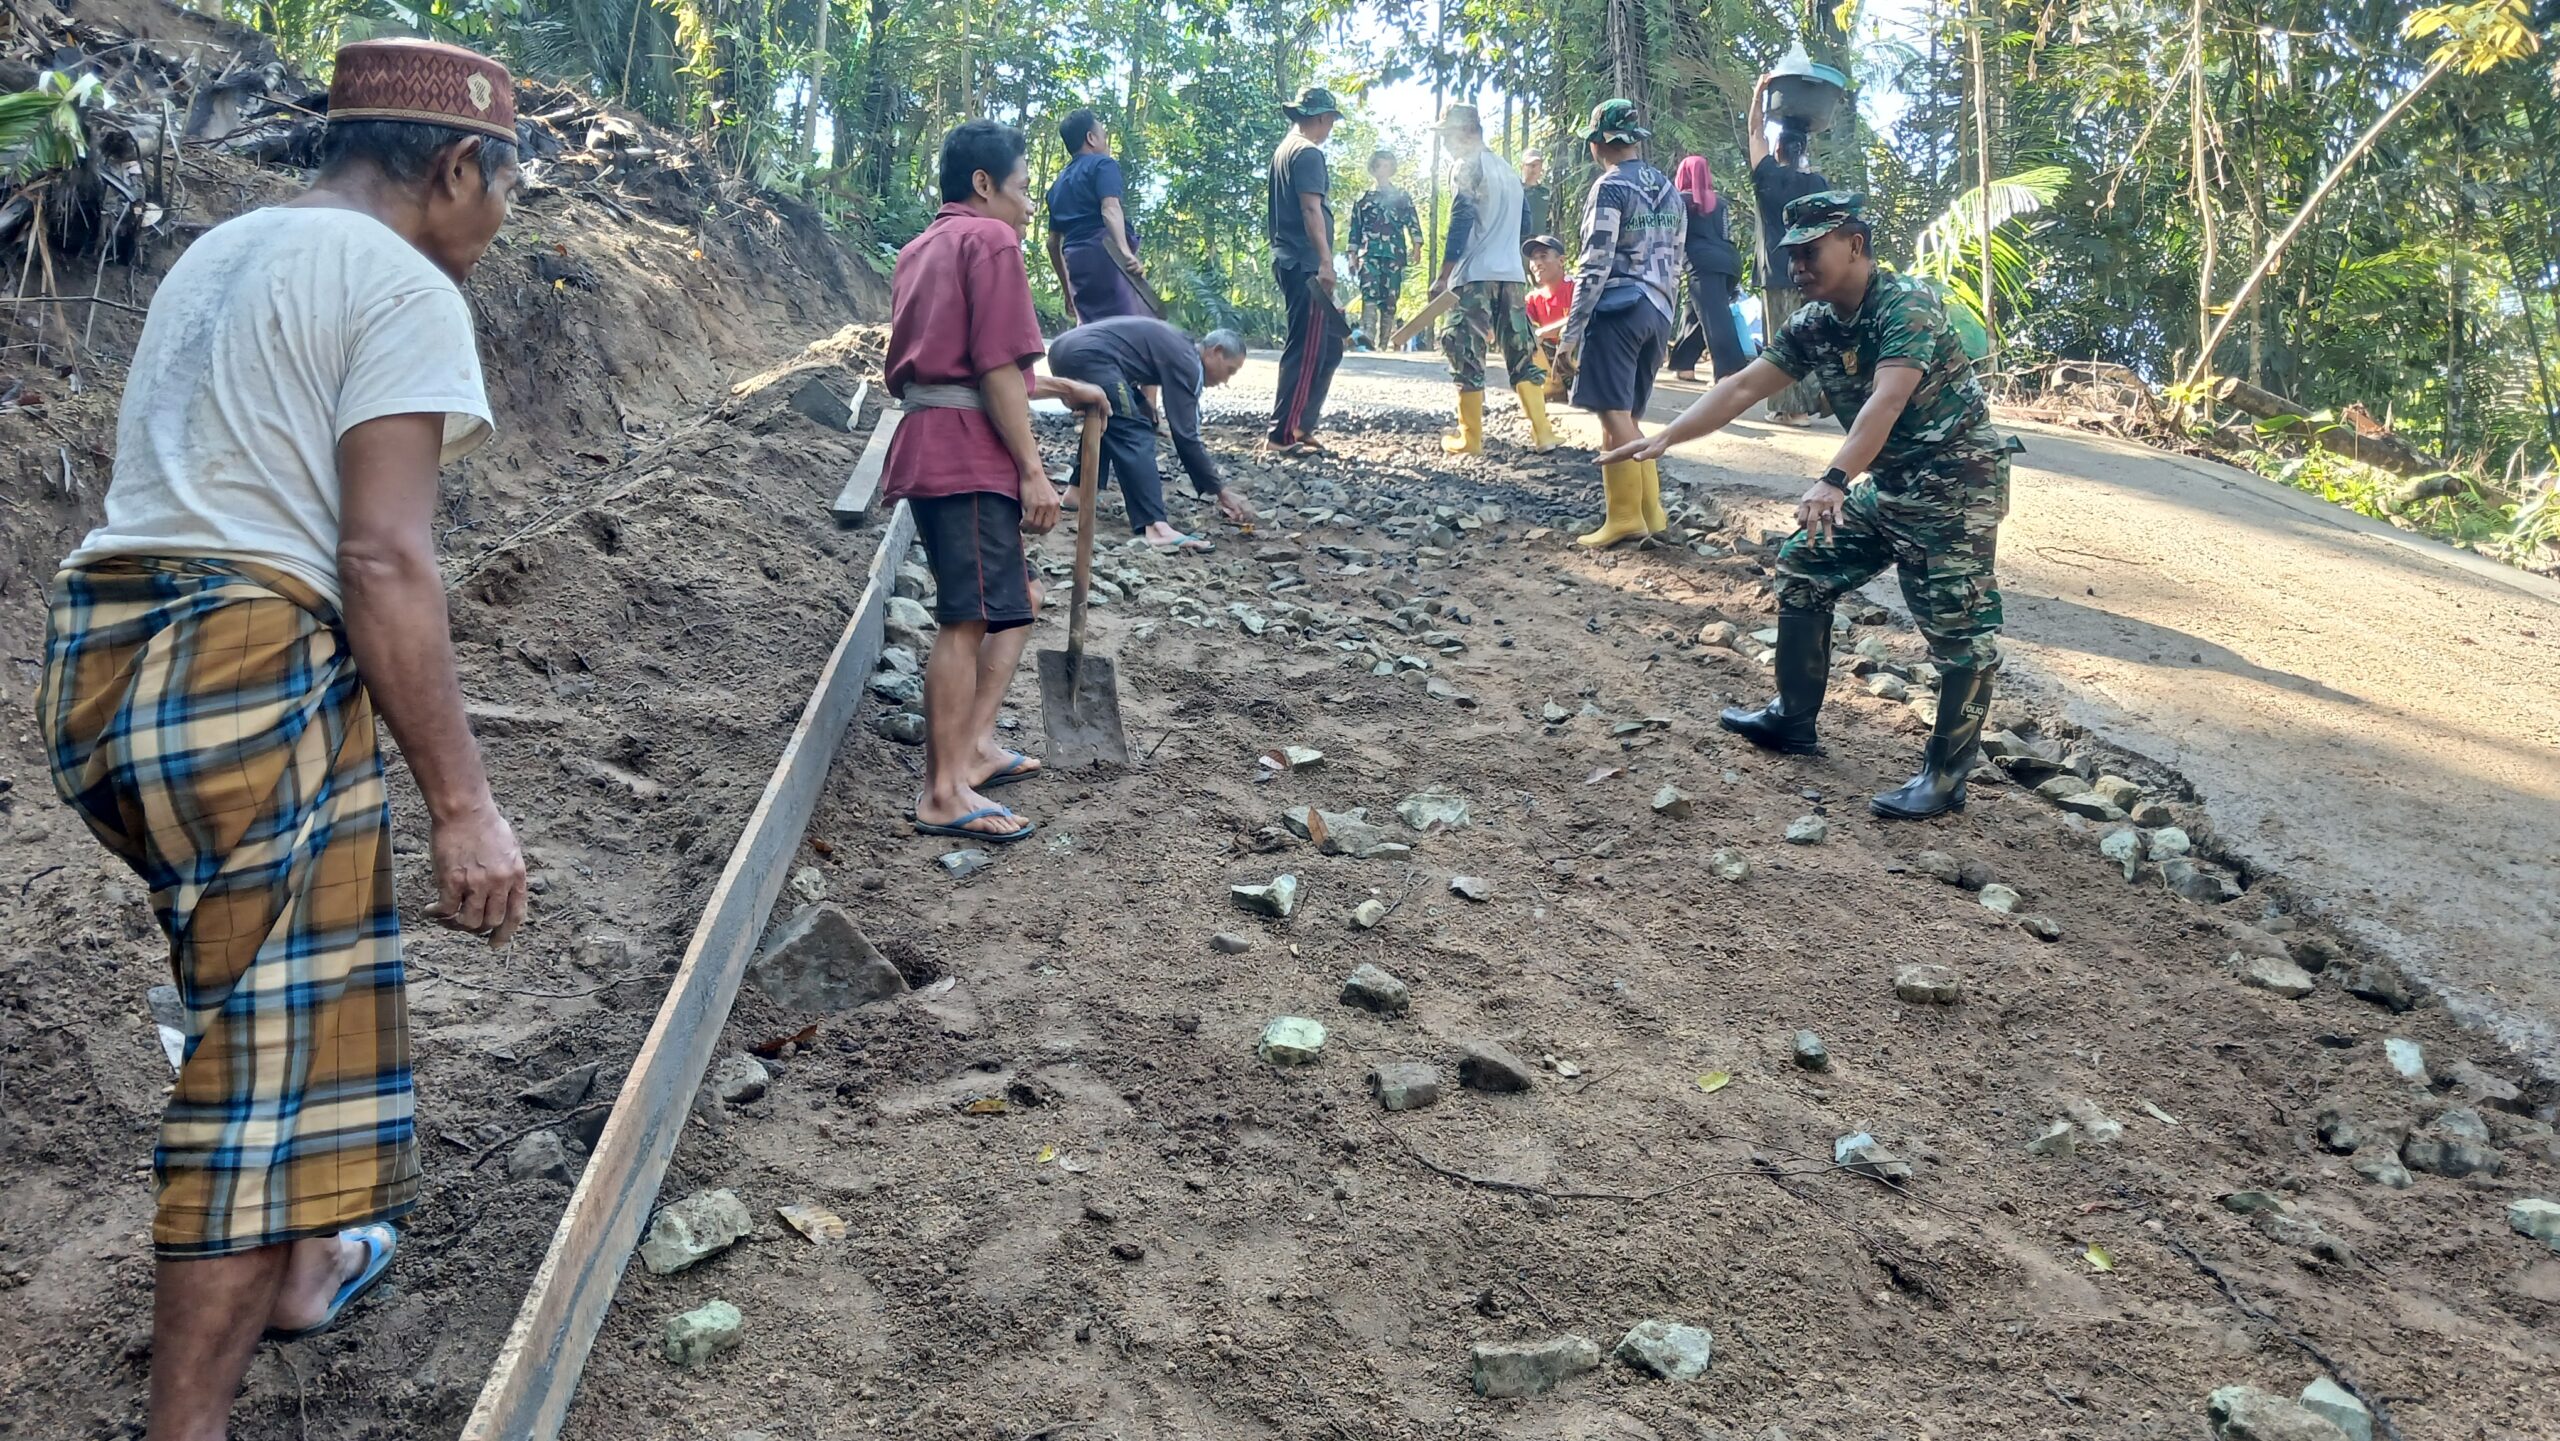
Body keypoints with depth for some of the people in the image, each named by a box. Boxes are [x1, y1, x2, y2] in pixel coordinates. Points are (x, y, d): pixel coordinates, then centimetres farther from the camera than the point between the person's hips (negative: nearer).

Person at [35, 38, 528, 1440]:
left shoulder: (218, 254, 21)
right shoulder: (403, 285, -7)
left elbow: (188, 492, 18)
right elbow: (384, 562, -16)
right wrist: (462, 801, -16)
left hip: (100, 653, 9)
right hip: (247, 670, -9)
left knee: (268, 1000, 25)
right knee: (271, 1053, -1)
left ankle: (302, 1260, 42)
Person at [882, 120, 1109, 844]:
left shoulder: (923, 249, 24)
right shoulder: (991, 240, -5)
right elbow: (997, 368, -15)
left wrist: (1060, 386, 32)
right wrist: (1033, 471, -15)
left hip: (931, 449, 10)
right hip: (969, 455, -10)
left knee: (1015, 599, 20)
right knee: (968, 619, -9)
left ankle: (975, 745, 20)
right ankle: (943, 795, -7)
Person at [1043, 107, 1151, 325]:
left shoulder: (1058, 183, 25)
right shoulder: (1102, 164, 3)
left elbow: (1053, 242, 25)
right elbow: (1110, 209, -16)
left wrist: (1067, 289, 31)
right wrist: (1125, 251, -30)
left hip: (1076, 261, 8)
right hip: (1106, 256, -8)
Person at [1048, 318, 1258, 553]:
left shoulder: (1175, 347, 28)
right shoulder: (1188, 363, 1)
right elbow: (1186, 436, -2)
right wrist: (1221, 490, 3)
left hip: (1064, 349, 10)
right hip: (1089, 356, -10)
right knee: (1135, 434, -10)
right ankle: (1155, 527, -22)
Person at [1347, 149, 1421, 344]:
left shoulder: (1401, 196, 16)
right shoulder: (1362, 198, 17)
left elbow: (1413, 222, 9)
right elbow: (1355, 227, 16)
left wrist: (1416, 246, -4)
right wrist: (1353, 255, 9)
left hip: (1394, 253, 1)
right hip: (1369, 253, -1)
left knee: (1390, 298, 0)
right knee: (1369, 294, -19)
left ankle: (1385, 339, 4)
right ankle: (1367, 336, -31)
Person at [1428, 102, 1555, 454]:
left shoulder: (1466, 165, -4)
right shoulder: (1507, 168, 18)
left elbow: (1461, 223, -12)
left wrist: (1443, 276, -11)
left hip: (1475, 275, -7)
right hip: (1513, 274, 7)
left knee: (1466, 356, -2)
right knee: (1522, 353, 8)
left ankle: (1470, 439, -1)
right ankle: (1543, 434, 4)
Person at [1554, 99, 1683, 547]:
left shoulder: (1610, 187, -8)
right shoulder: (1669, 190, 16)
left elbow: (1596, 265, -14)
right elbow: (1674, 263, 17)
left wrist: (1571, 330, -12)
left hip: (1617, 310, -8)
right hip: (1657, 312, 8)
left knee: (1614, 415, -7)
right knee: (1629, 418, 14)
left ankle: (1626, 517, -9)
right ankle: (1650, 511, 12)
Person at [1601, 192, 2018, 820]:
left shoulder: (1907, 305, -21)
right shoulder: (1812, 326, 2)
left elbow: (1886, 401, -35)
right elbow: (1743, 387, 2)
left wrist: (1835, 480, -47)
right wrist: (1664, 438, -6)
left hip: (1954, 483, -9)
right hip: (1888, 483, 9)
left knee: (1959, 628, -9)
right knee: (1802, 571, 12)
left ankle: (1947, 775, 2)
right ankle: (1794, 719, 24)